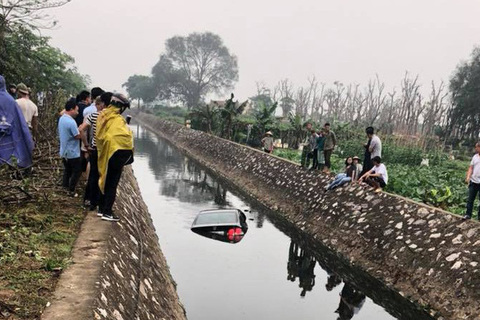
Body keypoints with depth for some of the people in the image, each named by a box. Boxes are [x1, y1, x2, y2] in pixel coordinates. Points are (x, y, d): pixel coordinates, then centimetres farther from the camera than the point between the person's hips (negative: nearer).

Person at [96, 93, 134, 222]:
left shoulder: (103, 116, 4)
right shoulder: (117, 120, -20)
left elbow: (98, 134, 8)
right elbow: (125, 136, -29)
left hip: (103, 154, 8)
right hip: (115, 154, -8)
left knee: (105, 181, 19)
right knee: (112, 184, 1)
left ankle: (102, 208, 29)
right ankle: (107, 212, 3)